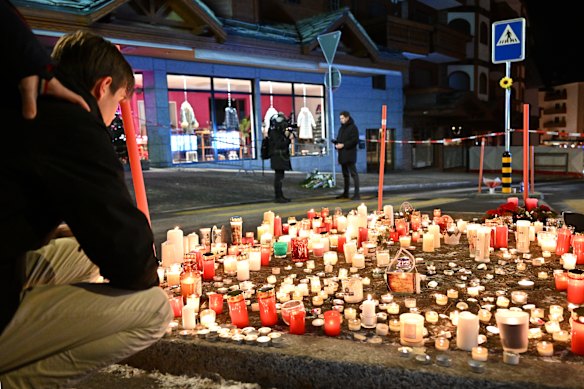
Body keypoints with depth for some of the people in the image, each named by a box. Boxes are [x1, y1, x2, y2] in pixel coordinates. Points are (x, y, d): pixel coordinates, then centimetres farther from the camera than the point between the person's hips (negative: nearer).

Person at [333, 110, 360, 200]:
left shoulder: (353, 127, -6)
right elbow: (339, 139, 24)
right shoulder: (342, 128, 19)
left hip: (350, 154, -8)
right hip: (342, 155, 9)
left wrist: (343, 145, -18)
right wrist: (336, 143, 1)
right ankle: (345, 193, 22)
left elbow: (355, 140, -15)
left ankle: (357, 194, -10)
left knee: (353, 173, -9)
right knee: (345, 174, 14)